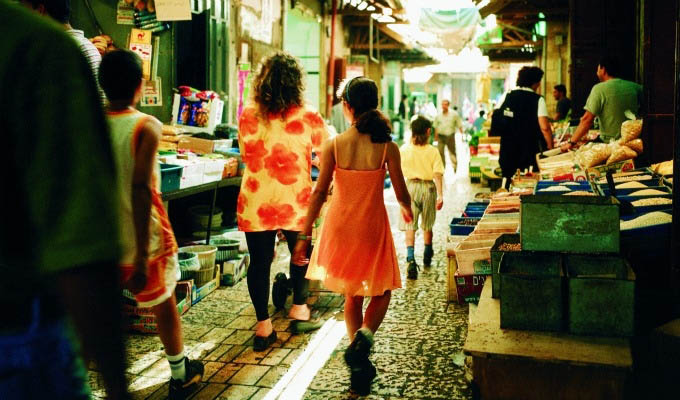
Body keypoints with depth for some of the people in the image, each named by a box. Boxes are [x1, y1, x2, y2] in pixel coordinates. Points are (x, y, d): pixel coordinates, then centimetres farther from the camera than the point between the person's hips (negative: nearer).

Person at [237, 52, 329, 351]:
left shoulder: (248, 116, -4)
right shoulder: (308, 117, -9)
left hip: (256, 201, 1)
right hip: (296, 200, 0)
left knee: (259, 261, 8)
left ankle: (263, 326, 12)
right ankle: (299, 306, 37)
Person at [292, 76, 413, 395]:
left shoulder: (333, 145, -9)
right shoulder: (387, 147, -10)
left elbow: (319, 192, -9)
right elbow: (401, 193, -4)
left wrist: (304, 235, -3)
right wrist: (408, 211, 20)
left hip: (340, 225, 2)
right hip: (372, 226, -1)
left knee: (352, 295, 19)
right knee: (381, 290, 20)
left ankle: (359, 366, 21)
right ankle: (364, 335, -9)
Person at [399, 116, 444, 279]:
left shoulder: (404, 149, -4)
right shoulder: (433, 151, -8)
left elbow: (400, 170, 5)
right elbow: (437, 174, -12)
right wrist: (440, 195, -13)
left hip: (410, 186, 0)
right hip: (428, 187, 0)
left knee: (410, 226, -1)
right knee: (427, 225, 17)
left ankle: (411, 259, -19)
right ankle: (427, 256, 36)